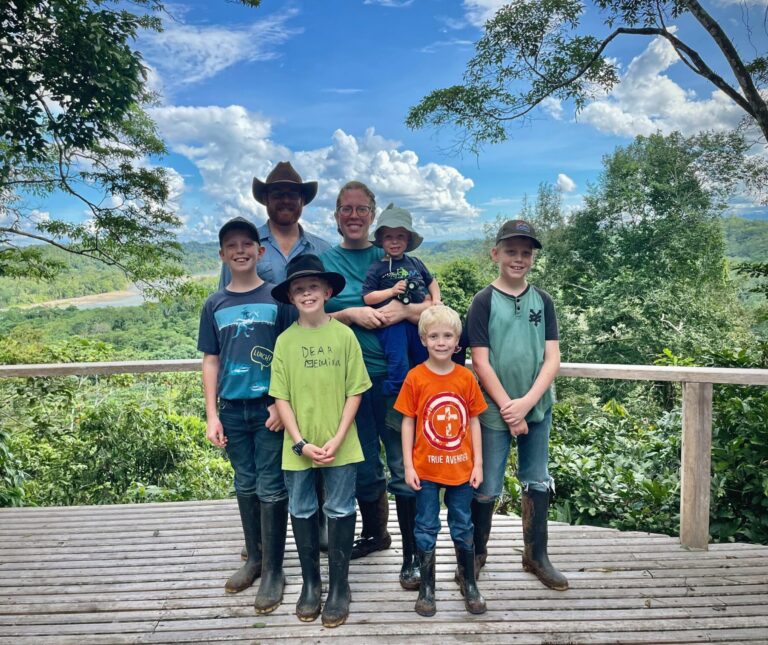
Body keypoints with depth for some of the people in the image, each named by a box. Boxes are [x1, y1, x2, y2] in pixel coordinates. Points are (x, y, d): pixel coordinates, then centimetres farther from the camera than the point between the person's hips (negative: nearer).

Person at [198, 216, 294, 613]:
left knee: (271, 488, 2)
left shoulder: (277, 297, -2)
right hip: (232, 410, 4)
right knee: (245, 486, 15)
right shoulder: (215, 305, 7)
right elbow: (211, 361, 8)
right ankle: (253, 557, 32)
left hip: (270, 407, -3)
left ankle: (273, 570, 16)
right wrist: (211, 414, 2)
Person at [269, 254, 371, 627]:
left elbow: (355, 391, -4)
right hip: (298, 447, 1)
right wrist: (300, 443, -9)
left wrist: (337, 439, -11)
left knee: (340, 512, 10)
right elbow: (281, 397, -2)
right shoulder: (285, 340, -3)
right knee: (302, 512, 14)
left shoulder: (344, 335, -6)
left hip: (340, 445, -1)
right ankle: (310, 582, 33)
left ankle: (339, 585, 27)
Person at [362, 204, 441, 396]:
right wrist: (391, 291, -15)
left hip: (419, 321, 5)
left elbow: (431, 281, 23)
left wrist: (436, 299, 6)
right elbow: (367, 298, -7)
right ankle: (394, 394, 14)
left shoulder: (415, 263, 9)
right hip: (392, 325, -5)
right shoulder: (377, 269, -4)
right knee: (399, 367, -3)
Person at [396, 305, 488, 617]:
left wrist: (478, 463, 2)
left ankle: (469, 584, 34)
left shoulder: (466, 377, -4)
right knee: (426, 529, 12)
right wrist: (408, 466, -6)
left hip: (461, 468, 2)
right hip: (426, 469, -1)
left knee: (463, 527, 16)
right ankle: (427, 588, 28)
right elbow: (407, 422, -5)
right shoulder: (415, 377, -10)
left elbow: (474, 421, 3)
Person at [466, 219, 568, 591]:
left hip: (537, 407, 4)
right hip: (495, 410, -3)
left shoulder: (542, 300, 5)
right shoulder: (484, 301, -5)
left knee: (537, 483, 13)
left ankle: (536, 556, 30)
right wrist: (508, 409, -11)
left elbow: (552, 358, 0)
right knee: (487, 487, 4)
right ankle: (477, 552, 26)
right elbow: (481, 363, -9)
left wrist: (526, 402, -12)